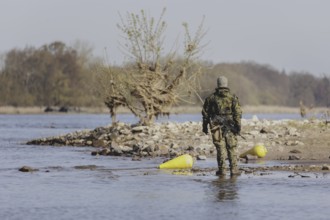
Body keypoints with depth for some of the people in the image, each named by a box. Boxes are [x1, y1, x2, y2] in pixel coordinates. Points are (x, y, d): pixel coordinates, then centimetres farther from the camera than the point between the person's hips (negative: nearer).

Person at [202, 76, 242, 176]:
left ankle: (222, 170, 1)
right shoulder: (233, 97, 1)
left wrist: (205, 126, 16)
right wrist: (238, 125, -4)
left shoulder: (211, 98, 5)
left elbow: (205, 112, 9)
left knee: (220, 148, 3)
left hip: (216, 126, 1)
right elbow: (238, 112, -5)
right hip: (229, 127, -1)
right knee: (232, 148, 5)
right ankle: (234, 169, 3)